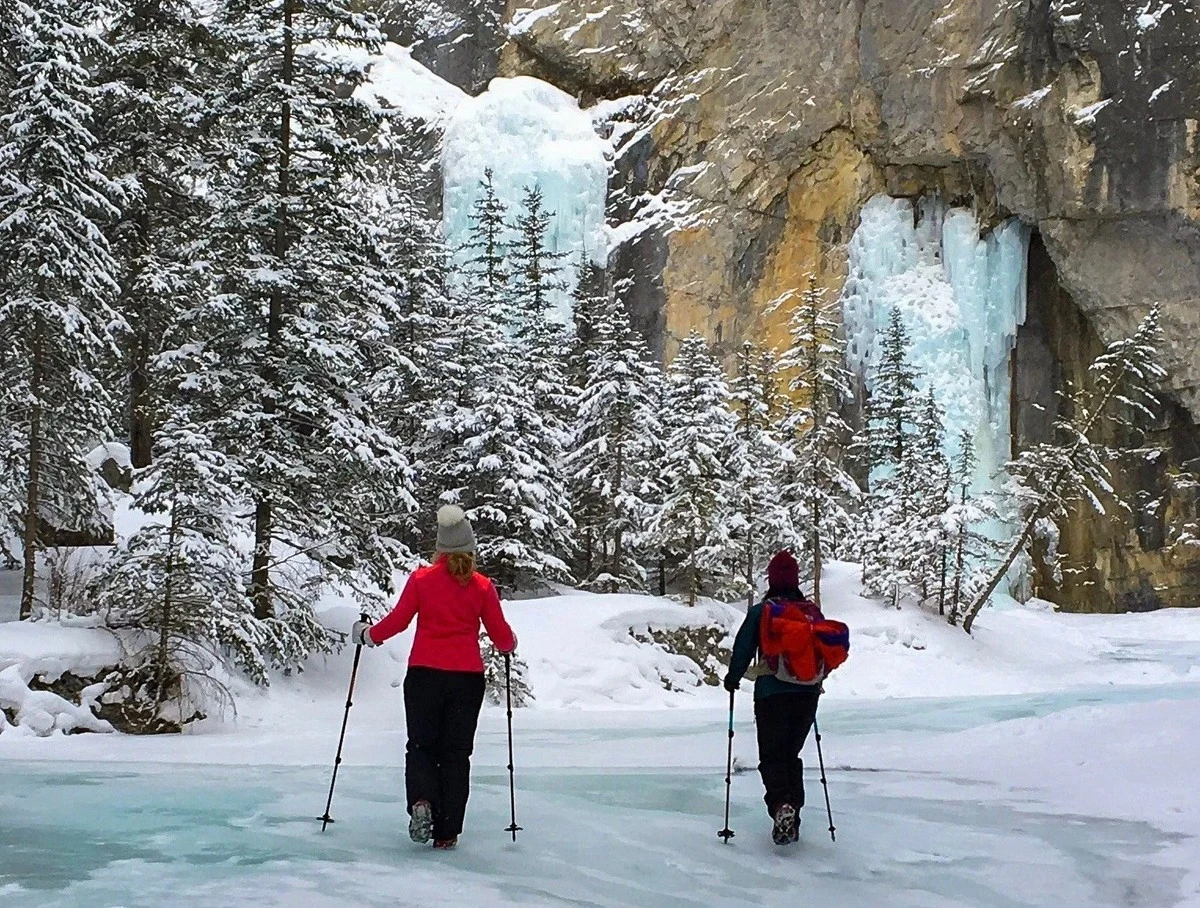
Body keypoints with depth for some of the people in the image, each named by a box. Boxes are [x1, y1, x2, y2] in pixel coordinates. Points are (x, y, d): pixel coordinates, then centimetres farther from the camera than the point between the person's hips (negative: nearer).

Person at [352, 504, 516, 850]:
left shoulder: (421, 578, -2)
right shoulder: (482, 586, 0)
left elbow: (397, 620, -1)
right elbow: (501, 636, 4)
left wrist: (367, 634, 17)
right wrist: (510, 644, 27)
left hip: (424, 673, 0)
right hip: (468, 677, 1)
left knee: (421, 745, 13)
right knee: (456, 753, 9)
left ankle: (422, 801, -15)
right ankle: (447, 832, 8)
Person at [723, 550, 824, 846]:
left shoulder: (760, 611, -5)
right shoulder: (813, 612, 7)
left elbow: (743, 648, -6)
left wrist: (733, 678, 11)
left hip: (772, 692, -4)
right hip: (808, 694, 4)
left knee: (772, 756, 1)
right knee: (791, 754, 17)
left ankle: (781, 805, -27)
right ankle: (792, 820, 13)